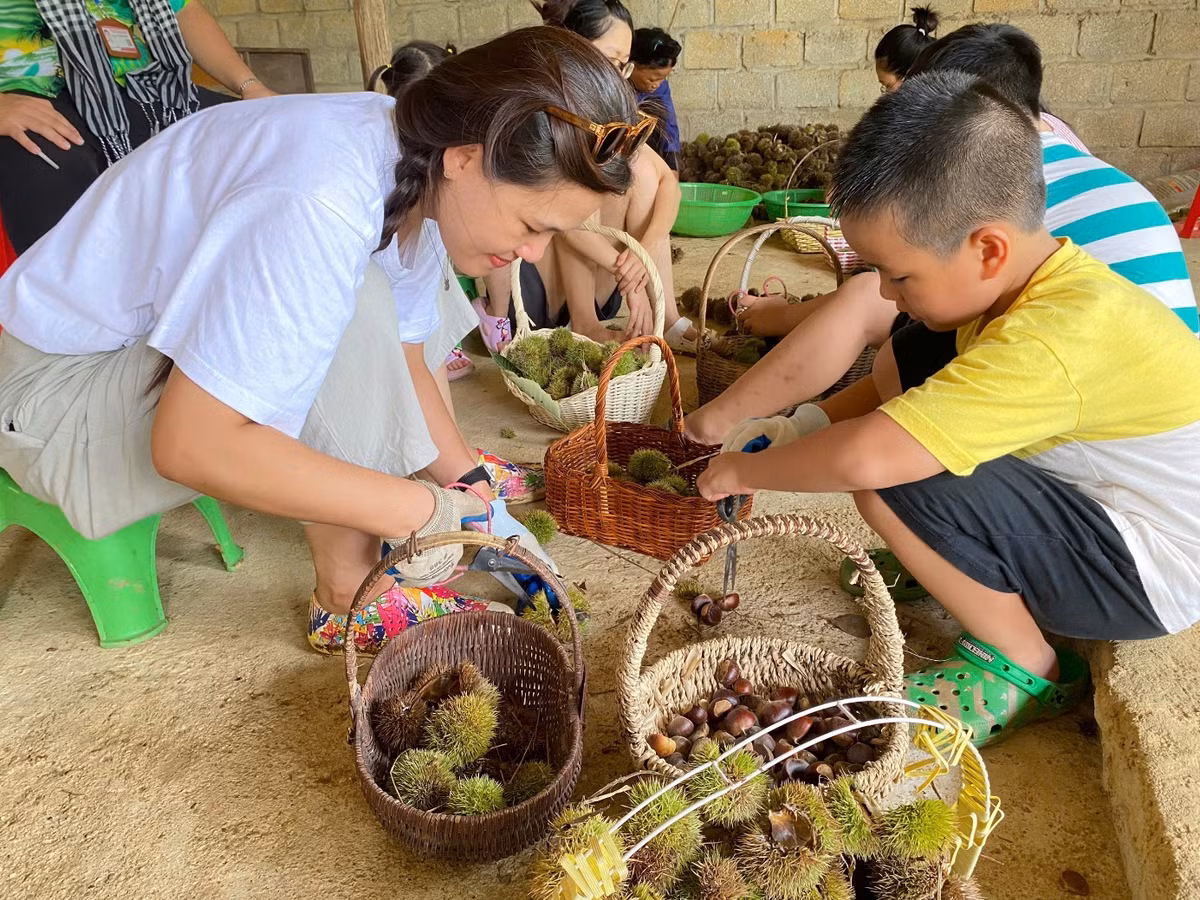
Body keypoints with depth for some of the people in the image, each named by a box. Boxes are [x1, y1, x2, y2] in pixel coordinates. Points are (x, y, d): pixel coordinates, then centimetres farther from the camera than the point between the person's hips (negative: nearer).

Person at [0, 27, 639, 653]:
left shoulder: (423, 175, -9)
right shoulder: (322, 205, -36)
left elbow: (402, 363, 2)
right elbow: (188, 444, -36)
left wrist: (469, 487, -5)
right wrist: (417, 511, -31)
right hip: (58, 384, -8)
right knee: (351, 315, -29)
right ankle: (348, 595, -16)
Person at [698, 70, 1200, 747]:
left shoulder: (1053, 341, -35)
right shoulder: (1030, 277, -6)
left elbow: (863, 458, -41)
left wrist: (743, 472, -22)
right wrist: (795, 436, -3)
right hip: (1091, 496, 9)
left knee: (893, 477, -30)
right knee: (902, 366, 3)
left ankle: (1026, 669, -5)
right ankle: (948, 563, 14)